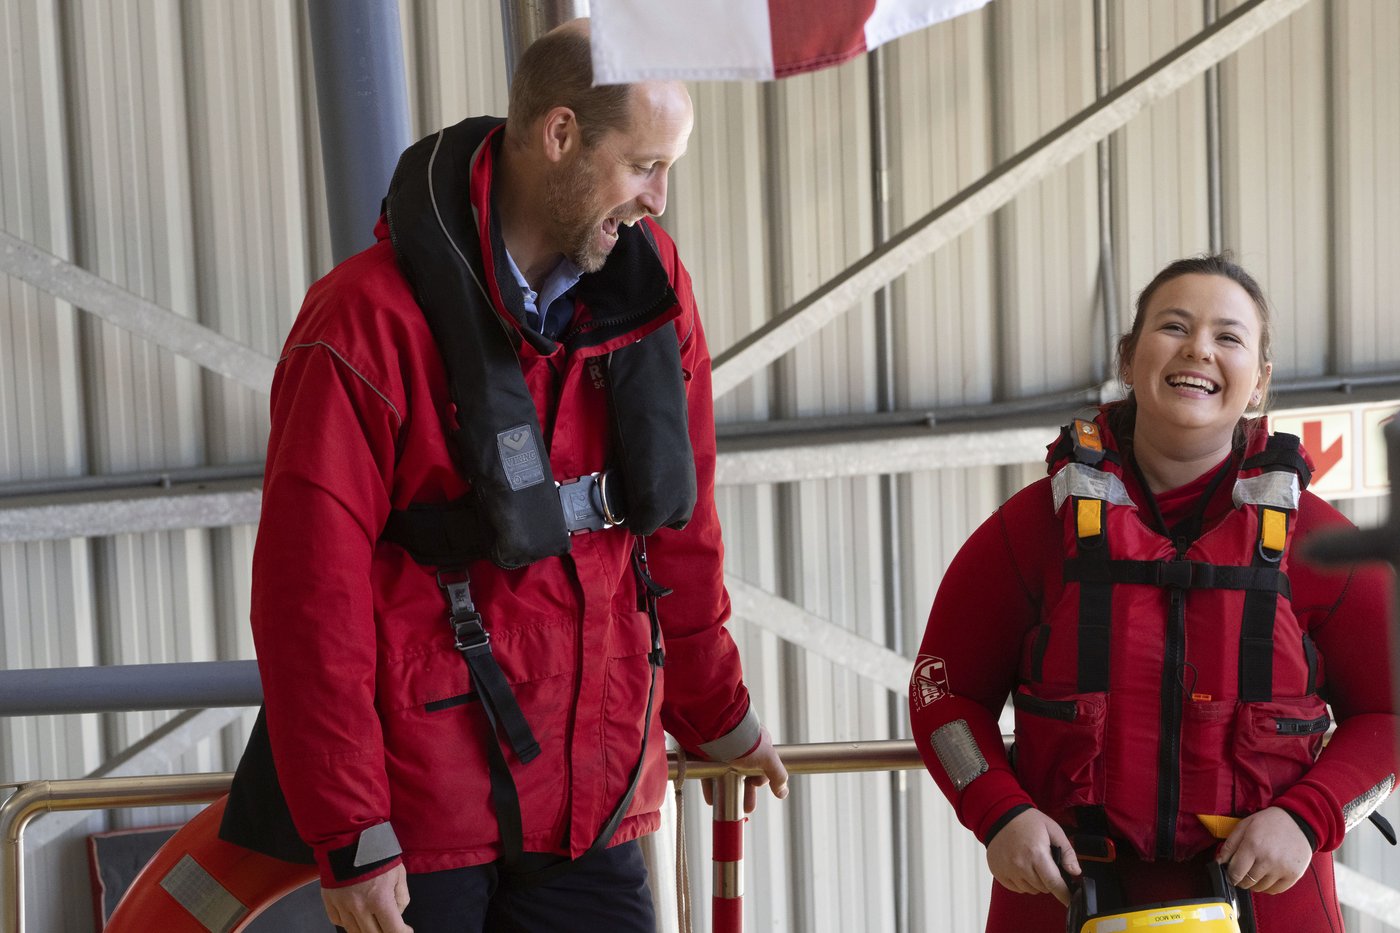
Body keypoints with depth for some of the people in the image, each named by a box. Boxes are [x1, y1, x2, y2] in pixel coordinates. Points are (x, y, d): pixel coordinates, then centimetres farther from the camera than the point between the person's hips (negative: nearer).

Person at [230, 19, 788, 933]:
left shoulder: (647, 281, 5)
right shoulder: (372, 318, -13)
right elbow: (311, 594, -14)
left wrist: (718, 716, 24)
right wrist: (350, 838, -15)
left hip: (596, 805, 5)